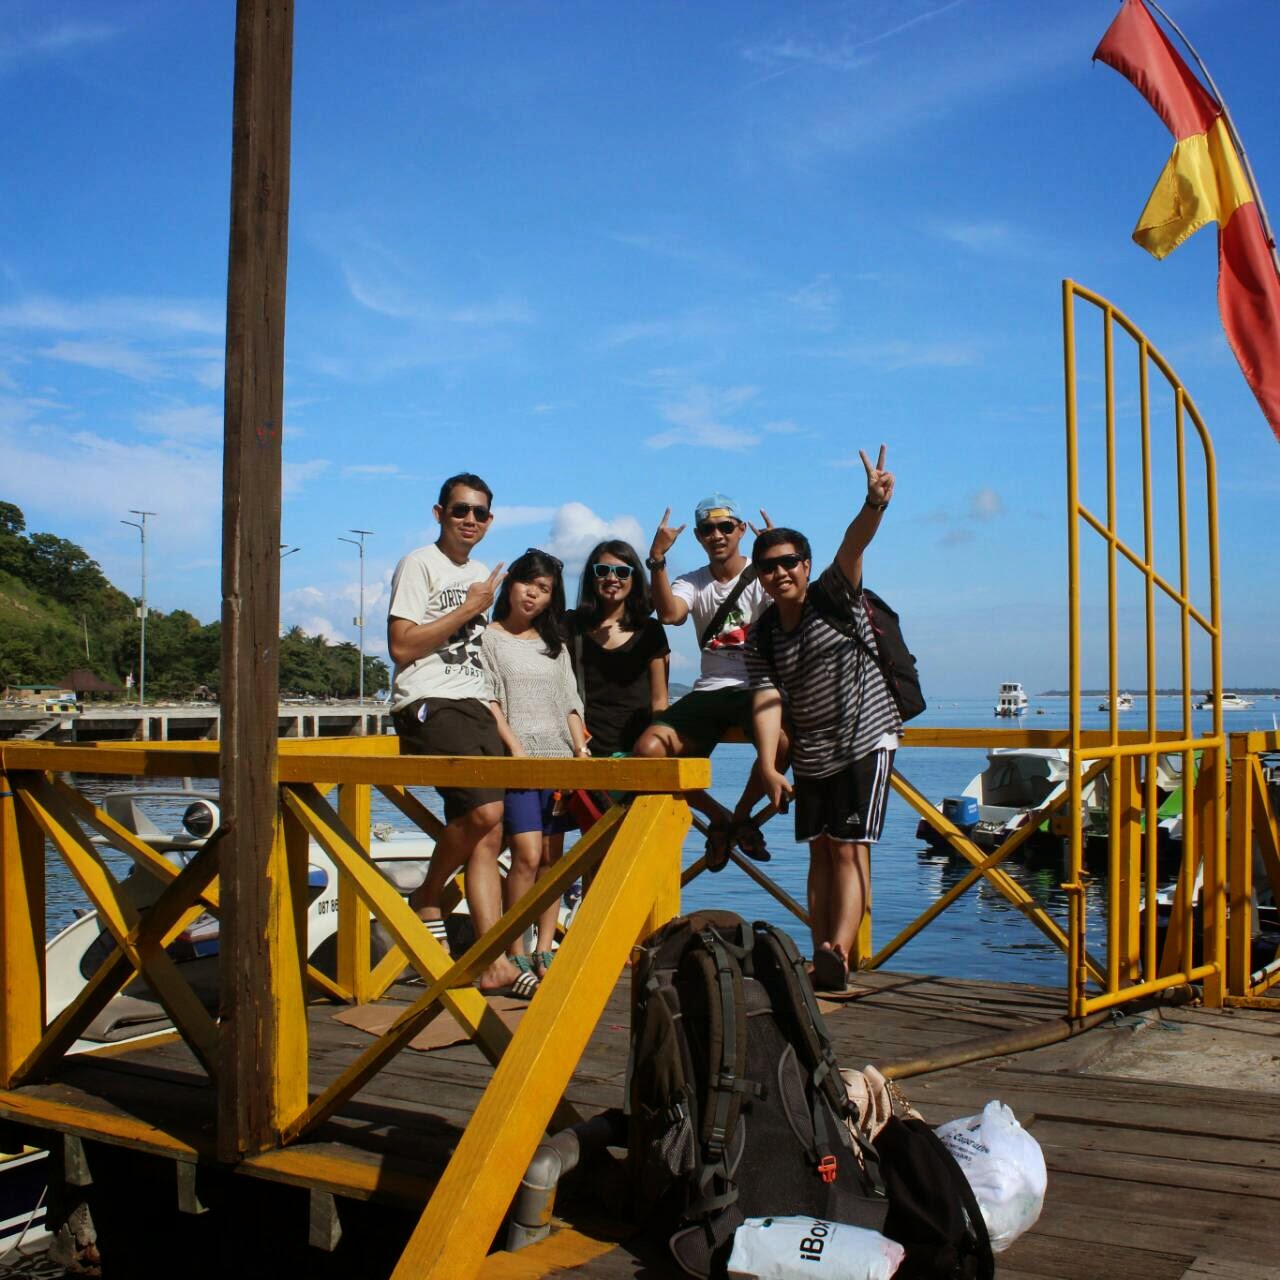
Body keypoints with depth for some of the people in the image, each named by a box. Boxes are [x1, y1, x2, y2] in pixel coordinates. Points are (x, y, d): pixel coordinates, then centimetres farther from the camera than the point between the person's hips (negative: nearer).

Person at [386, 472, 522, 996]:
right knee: (485, 810, -23)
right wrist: (468, 609, -8)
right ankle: (427, 901, -4)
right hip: (427, 703, -7)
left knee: (487, 835, -1)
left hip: (473, 706, 7)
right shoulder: (419, 564, -2)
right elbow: (401, 646, -11)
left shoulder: (482, 575, 21)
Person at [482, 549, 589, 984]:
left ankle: (544, 953, 8)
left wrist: (581, 750, 3)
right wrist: (516, 749, -14)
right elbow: (488, 702, -4)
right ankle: (516, 957, -6)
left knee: (553, 857, 3)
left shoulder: (555, 644, 18)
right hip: (517, 759, -5)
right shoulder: (489, 638, 3)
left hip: (558, 758, 5)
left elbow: (570, 702, 16)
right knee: (527, 854, -13)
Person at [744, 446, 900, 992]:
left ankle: (838, 953, -18)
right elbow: (767, 700, -8)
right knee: (820, 852, 8)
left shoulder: (835, 596, -8)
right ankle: (822, 958, 13)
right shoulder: (761, 636, 1)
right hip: (809, 753, 5)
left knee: (850, 849, -11)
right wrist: (768, 767, -20)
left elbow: (854, 544, -27)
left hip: (865, 740, -5)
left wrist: (875, 504, -48)